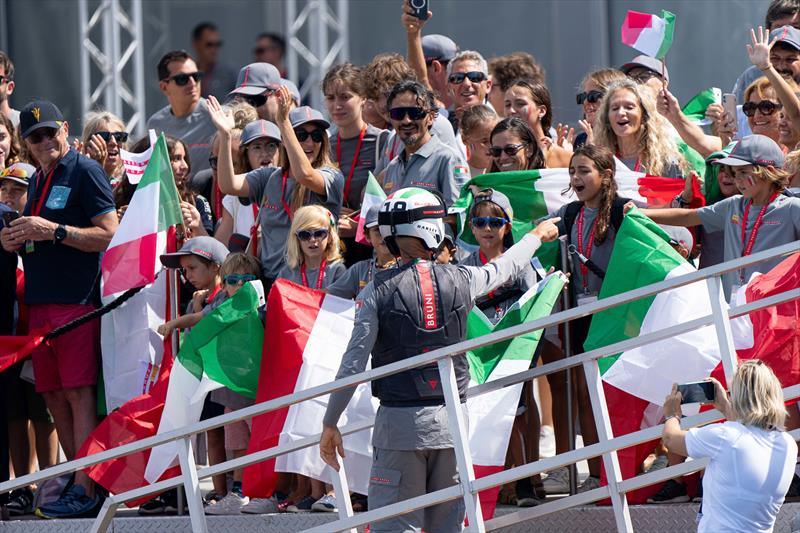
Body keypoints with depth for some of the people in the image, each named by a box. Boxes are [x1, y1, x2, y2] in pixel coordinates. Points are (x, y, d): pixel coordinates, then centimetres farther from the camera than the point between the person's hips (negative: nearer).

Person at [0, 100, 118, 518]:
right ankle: (75, 479, 13)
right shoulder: (38, 179, 20)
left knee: (78, 392, -11)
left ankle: (86, 489, -14)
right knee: (53, 395, 7)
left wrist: (54, 231, -19)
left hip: (77, 297, -8)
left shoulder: (85, 172, -5)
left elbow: (110, 235, -12)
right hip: (40, 302, 8)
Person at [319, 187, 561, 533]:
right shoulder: (460, 280, 1)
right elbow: (506, 268, 23)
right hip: (451, 420, 3)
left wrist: (330, 424, 1)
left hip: (400, 419, -3)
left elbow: (353, 364, -8)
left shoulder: (377, 292, -7)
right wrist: (537, 235, 45)